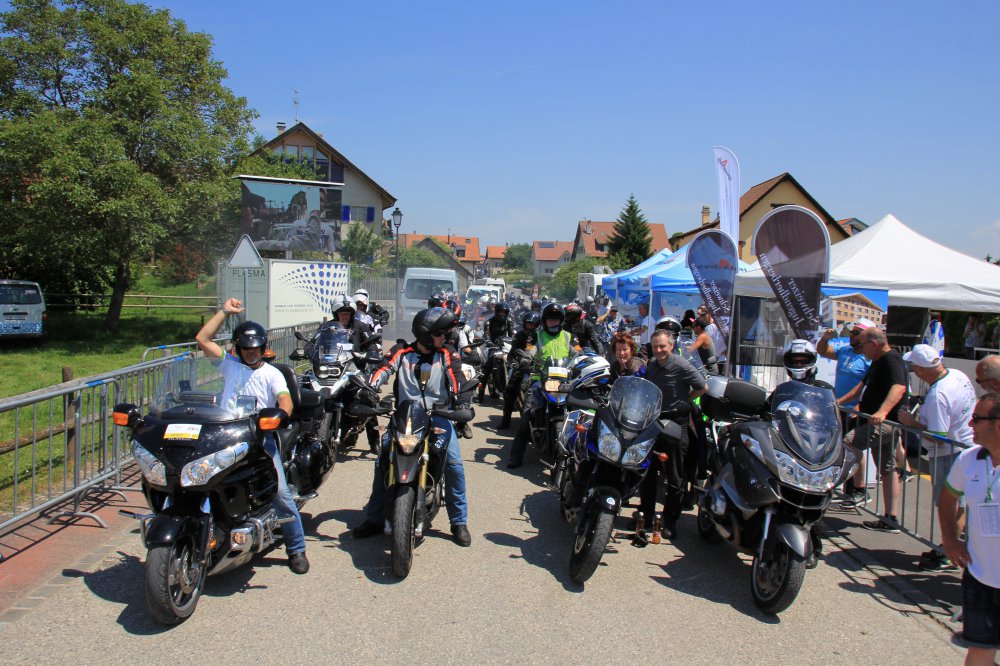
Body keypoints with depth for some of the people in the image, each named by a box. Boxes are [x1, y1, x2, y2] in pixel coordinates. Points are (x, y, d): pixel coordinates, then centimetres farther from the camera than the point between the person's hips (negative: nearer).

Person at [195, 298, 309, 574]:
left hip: (261, 437, -2)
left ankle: (296, 548, 0)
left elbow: (285, 400, -9)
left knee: (280, 493, -11)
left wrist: (280, 415, -31)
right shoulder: (230, 364, 15)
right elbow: (202, 339, 9)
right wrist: (224, 311, 8)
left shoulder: (272, 374, 8)